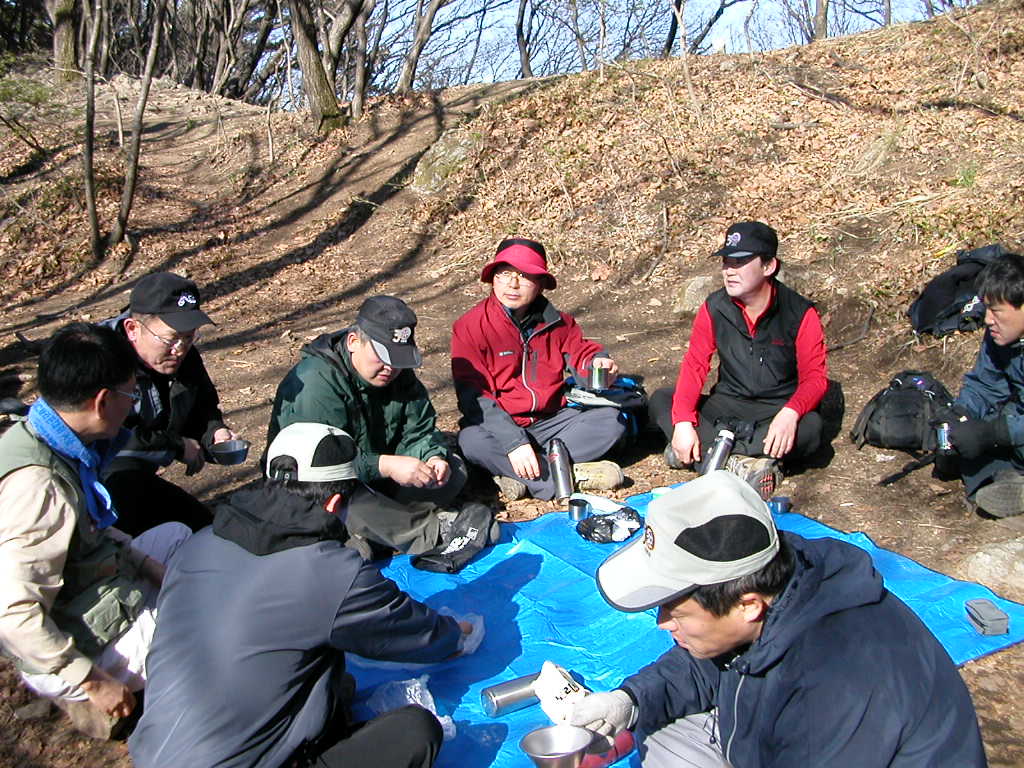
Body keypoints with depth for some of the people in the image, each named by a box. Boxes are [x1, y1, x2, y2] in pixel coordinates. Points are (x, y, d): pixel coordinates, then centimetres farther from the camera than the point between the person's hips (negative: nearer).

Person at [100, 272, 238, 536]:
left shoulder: (184, 355, -3)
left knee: (202, 527, 10)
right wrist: (178, 446, -27)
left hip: (138, 480, 8)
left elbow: (203, 405, 14)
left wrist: (215, 431, -10)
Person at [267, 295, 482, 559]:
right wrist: (385, 465, -38)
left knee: (454, 470, -6)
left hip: (377, 480, 7)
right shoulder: (314, 382, -24)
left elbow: (418, 431, 0)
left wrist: (432, 458, -23)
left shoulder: (399, 374, 1)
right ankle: (434, 531, -24)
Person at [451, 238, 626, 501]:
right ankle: (571, 476, -29)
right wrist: (514, 443, -30)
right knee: (472, 441, -36)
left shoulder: (556, 322, 4)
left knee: (611, 420, -15)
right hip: (500, 425, -4)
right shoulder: (470, 326, -11)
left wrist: (598, 361, -17)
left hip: (551, 422, 4)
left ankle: (520, 478, -25)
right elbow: (474, 396, -18)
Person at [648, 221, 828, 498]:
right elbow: (695, 365, -8)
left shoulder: (799, 313, -12)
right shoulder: (714, 308, -5)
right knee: (660, 401, -19)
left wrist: (791, 412, -37)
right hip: (726, 406, 3)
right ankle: (742, 465, -36)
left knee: (810, 428, -35)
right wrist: (683, 422, -23)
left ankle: (705, 452, -31)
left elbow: (815, 376, -13)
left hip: (777, 411, -3)